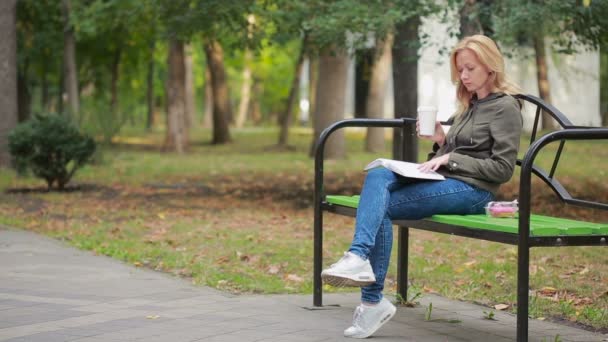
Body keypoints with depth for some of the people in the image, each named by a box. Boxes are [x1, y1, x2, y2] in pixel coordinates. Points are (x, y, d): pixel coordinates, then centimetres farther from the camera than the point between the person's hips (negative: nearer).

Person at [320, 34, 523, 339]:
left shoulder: (506, 107, -2)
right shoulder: (469, 103, 24)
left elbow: (502, 168, -10)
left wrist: (450, 158, -13)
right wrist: (441, 142, 6)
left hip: (472, 189, -8)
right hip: (444, 180, 8)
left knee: (380, 206, -22)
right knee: (377, 176, -22)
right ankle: (359, 260, -35)